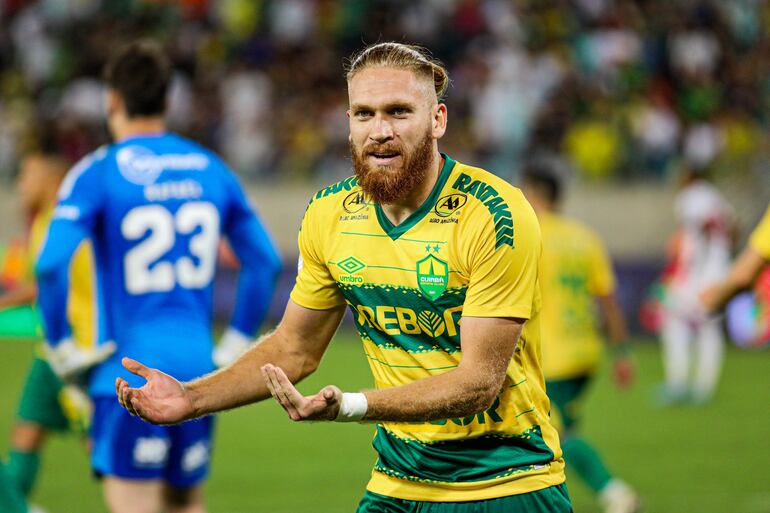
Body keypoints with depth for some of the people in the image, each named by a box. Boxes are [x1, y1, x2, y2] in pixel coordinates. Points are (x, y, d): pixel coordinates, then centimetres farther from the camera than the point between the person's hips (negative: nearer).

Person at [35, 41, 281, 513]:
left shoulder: (98, 173, -7)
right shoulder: (211, 169, 9)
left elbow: (51, 264, -20)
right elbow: (266, 261, 13)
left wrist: (60, 345, -8)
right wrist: (237, 342, 18)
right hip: (198, 368, 5)